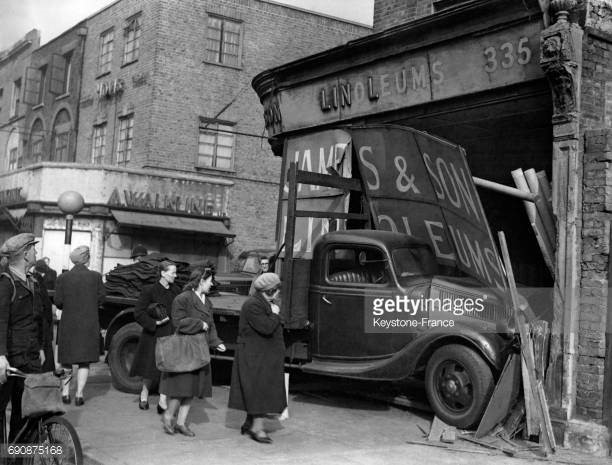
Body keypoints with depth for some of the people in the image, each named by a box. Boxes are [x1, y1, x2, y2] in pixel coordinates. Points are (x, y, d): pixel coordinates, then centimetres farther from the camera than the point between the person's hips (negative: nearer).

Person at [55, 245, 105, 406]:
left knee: (66, 360, 16)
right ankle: (79, 394, 5)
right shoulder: (96, 276, -6)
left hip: (68, 324, 1)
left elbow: (58, 302, -4)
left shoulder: (63, 277, -4)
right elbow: (100, 299, -1)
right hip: (89, 324, -1)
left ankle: (65, 391, 18)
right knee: (84, 362, 8)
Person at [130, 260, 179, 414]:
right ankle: (144, 394, 31)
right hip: (154, 335, -3)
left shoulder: (176, 291, 6)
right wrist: (155, 323, -18)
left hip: (171, 335, 4)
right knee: (151, 368, 8)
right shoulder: (150, 290, -9)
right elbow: (138, 313, -10)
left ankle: (163, 401, 3)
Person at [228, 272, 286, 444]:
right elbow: (266, 328, -28)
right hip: (255, 356, -10)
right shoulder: (253, 305, -20)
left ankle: (249, 423, 24)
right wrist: (275, 314, -15)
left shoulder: (265, 303, 13)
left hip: (264, 356, 10)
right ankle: (257, 427, -5)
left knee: (256, 392, 15)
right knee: (260, 390, -9)